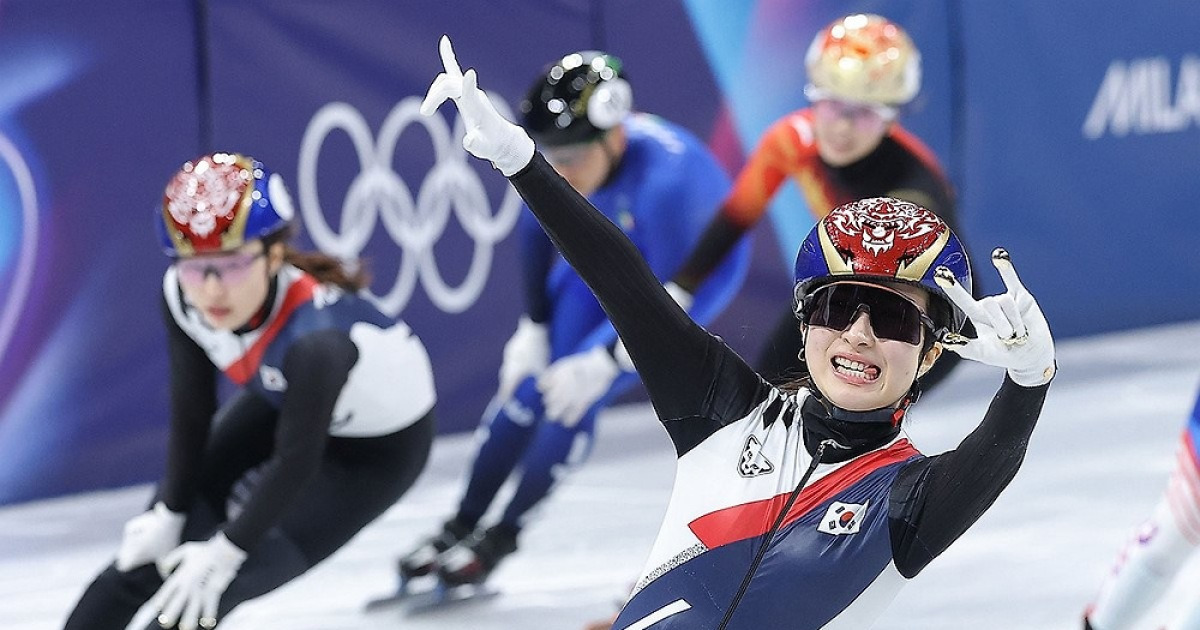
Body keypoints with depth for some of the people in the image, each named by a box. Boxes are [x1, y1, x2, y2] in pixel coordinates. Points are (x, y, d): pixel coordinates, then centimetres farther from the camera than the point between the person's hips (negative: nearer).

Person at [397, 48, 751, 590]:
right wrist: (533, 326, -3)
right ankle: (461, 525, 12)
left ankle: (503, 535, 3)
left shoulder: (664, 178, -42)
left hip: (697, 266, -5)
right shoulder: (559, 154, -25)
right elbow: (537, 228, -4)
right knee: (528, 377, -3)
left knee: (578, 394, -15)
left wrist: (605, 362, -30)